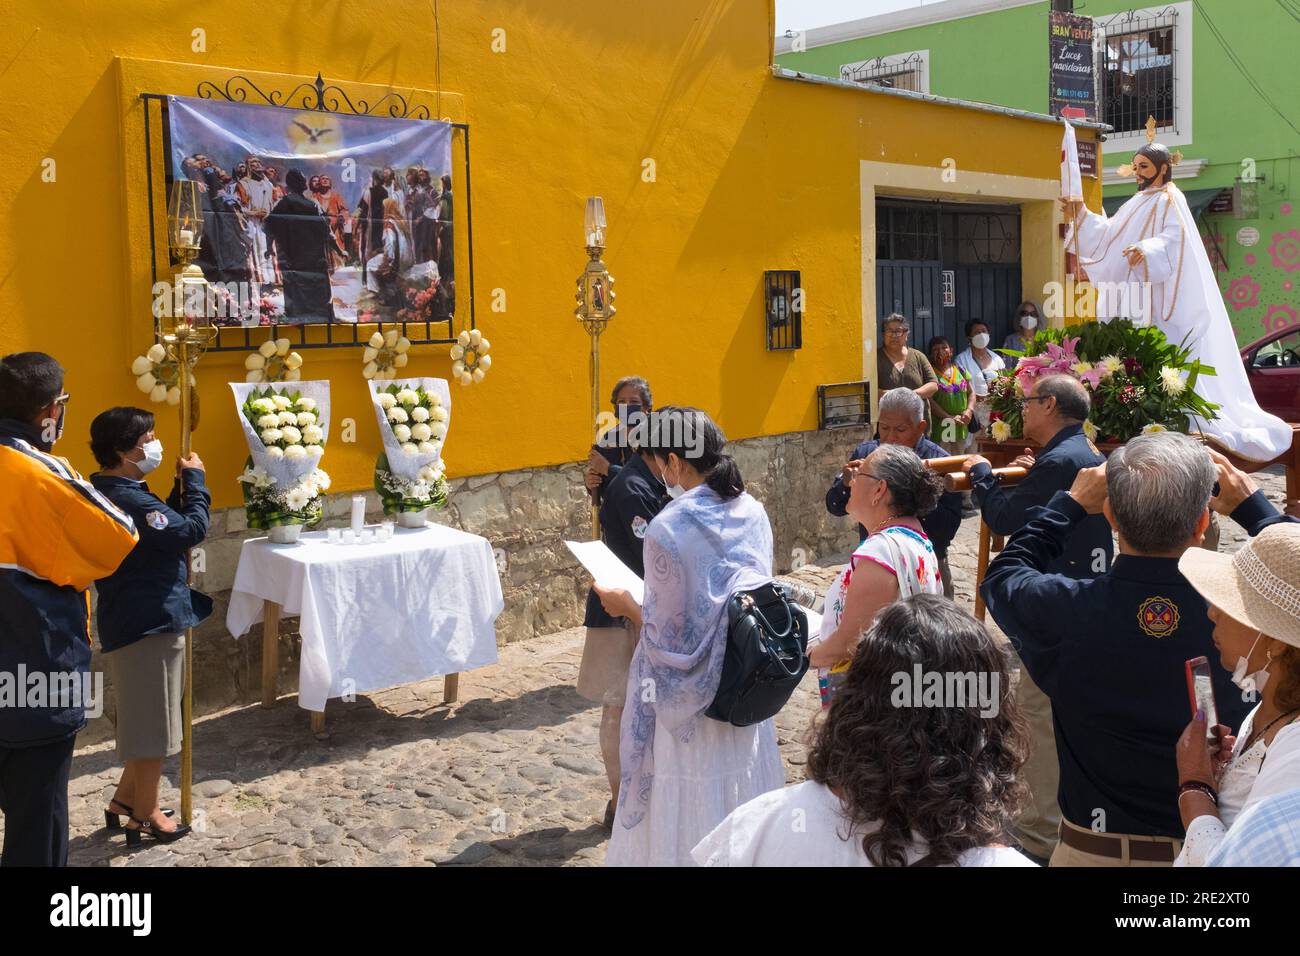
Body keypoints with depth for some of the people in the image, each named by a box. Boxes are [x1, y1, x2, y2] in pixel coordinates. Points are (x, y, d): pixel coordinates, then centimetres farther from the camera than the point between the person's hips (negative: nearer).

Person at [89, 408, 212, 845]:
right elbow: (193, 530, -24)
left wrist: (181, 489, 2)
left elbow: (167, 527, 15)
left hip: (142, 619, 11)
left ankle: (125, 799, 32)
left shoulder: (118, 493, 10)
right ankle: (145, 815, 15)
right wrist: (195, 480, -11)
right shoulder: (126, 499, -24)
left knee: (146, 720, 21)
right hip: (148, 622, -11)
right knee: (152, 721, 2)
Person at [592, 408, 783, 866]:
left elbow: (667, 636, -19)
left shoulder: (668, 528, -22)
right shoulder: (754, 512, -2)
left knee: (689, 825, 10)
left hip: (693, 697, -6)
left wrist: (626, 606, -1)